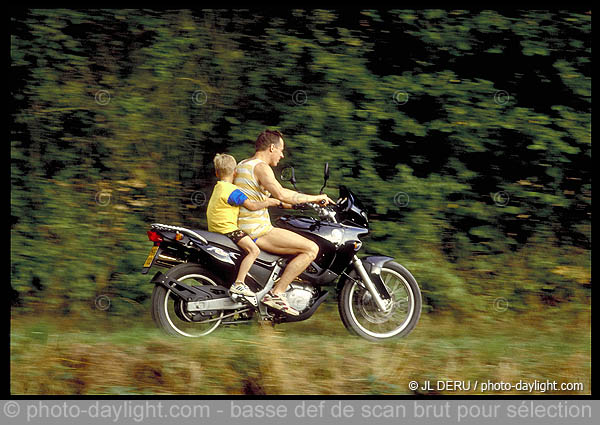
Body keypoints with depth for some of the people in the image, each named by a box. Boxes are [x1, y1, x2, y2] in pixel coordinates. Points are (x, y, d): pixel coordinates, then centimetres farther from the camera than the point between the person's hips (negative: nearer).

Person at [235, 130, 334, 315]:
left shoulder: (242, 165, 18)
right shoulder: (261, 167, -12)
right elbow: (281, 194, -26)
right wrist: (315, 198, -18)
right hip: (257, 229, -10)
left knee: (305, 247, 28)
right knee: (311, 249, -16)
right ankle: (276, 293, -19)